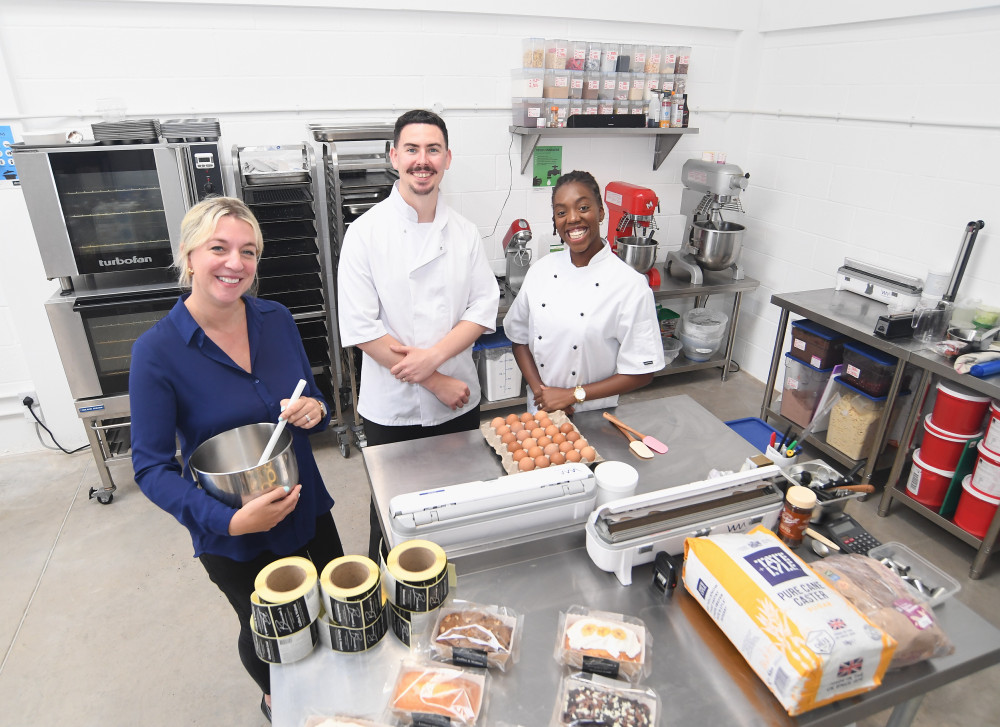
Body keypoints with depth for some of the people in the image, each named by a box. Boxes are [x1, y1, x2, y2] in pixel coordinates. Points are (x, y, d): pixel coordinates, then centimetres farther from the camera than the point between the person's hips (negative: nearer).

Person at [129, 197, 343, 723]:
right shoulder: (158, 351, -20)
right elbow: (151, 467, -17)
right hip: (231, 538, -4)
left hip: (307, 506, 4)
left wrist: (313, 411, -20)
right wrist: (229, 520, -29)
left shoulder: (276, 320, -8)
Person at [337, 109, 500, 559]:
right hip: (391, 408, -3)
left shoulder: (464, 232, 1)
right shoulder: (366, 232, -10)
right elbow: (360, 327, -15)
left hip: (459, 402, 3)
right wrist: (436, 383, -15)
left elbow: (484, 309, -1)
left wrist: (433, 356, -19)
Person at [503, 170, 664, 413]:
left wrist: (573, 394, -14)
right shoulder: (541, 270, -5)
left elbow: (641, 373, -14)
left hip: (593, 419, -3)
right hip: (539, 410, 4)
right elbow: (519, 337, 4)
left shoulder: (631, 285, -18)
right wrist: (539, 390, -9)